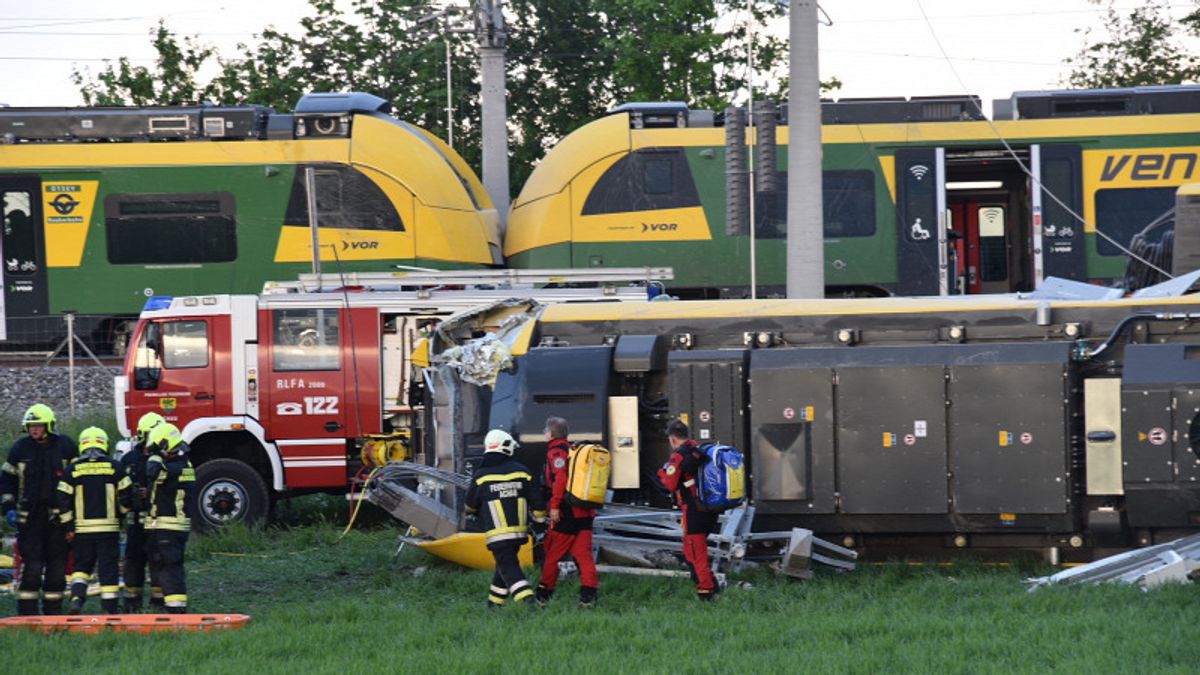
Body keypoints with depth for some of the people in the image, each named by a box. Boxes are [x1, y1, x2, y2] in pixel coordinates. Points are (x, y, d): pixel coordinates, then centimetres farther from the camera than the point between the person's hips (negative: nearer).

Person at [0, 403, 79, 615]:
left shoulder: (66, 447, 3)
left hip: (58, 516, 1)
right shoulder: (20, 448, 5)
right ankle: (26, 611, -5)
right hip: (29, 516, -1)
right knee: (31, 564, -8)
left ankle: (53, 609, 13)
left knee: (57, 564, 4)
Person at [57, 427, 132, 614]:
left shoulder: (72, 470, 1)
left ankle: (76, 598, -7)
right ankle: (109, 609, 3)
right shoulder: (114, 468, -1)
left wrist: (69, 527, 6)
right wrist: (119, 515, 19)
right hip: (109, 527, -1)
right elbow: (126, 496, 1)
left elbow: (63, 501, -1)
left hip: (82, 529, 1)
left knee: (81, 566, 14)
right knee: (108, 570, 3)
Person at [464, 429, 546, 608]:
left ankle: (528, 600, -25)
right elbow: (536, 499, 5)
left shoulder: (481, 476, -4)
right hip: (520, 531, 4)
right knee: (504, 565, 19)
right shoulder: (521, 471, 2)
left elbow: (471, 506, 9)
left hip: (497, 534, -4)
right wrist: (541, 520, 20)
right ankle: (494, 603, 29)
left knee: (509, 568, -6)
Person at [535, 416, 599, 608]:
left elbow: (560, 478, -21)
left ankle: (544, 593, 13)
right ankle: (589, 593, -8)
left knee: (551, 554, 5)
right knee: (584, 554, 3)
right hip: (585, 513, 7)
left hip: (566, 513, -7)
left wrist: (554, 505, -20)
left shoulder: (556, 451, -8)